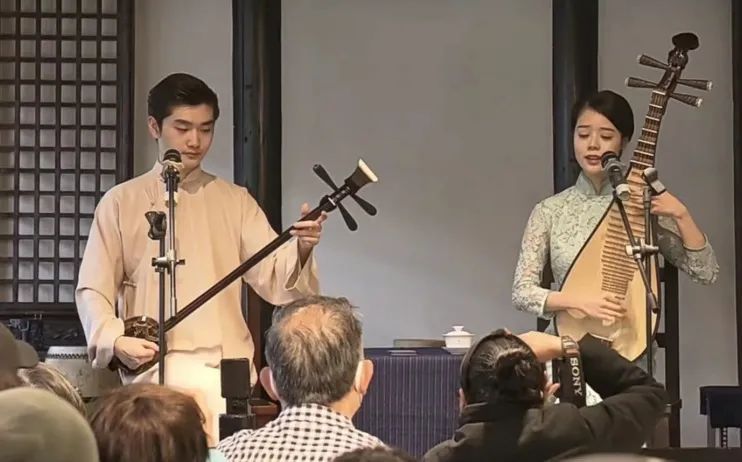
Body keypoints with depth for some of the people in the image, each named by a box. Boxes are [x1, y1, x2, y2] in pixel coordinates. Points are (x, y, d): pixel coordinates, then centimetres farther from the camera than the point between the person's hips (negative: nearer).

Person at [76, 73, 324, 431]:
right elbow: (92, 289, 6)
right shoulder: (121, 202, 9)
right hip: (153, 372, -1)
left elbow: (275, 280, 4)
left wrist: (300, 250, -18)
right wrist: (115, 339, -13)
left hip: (225, 374, 1)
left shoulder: (235, 201, 13)